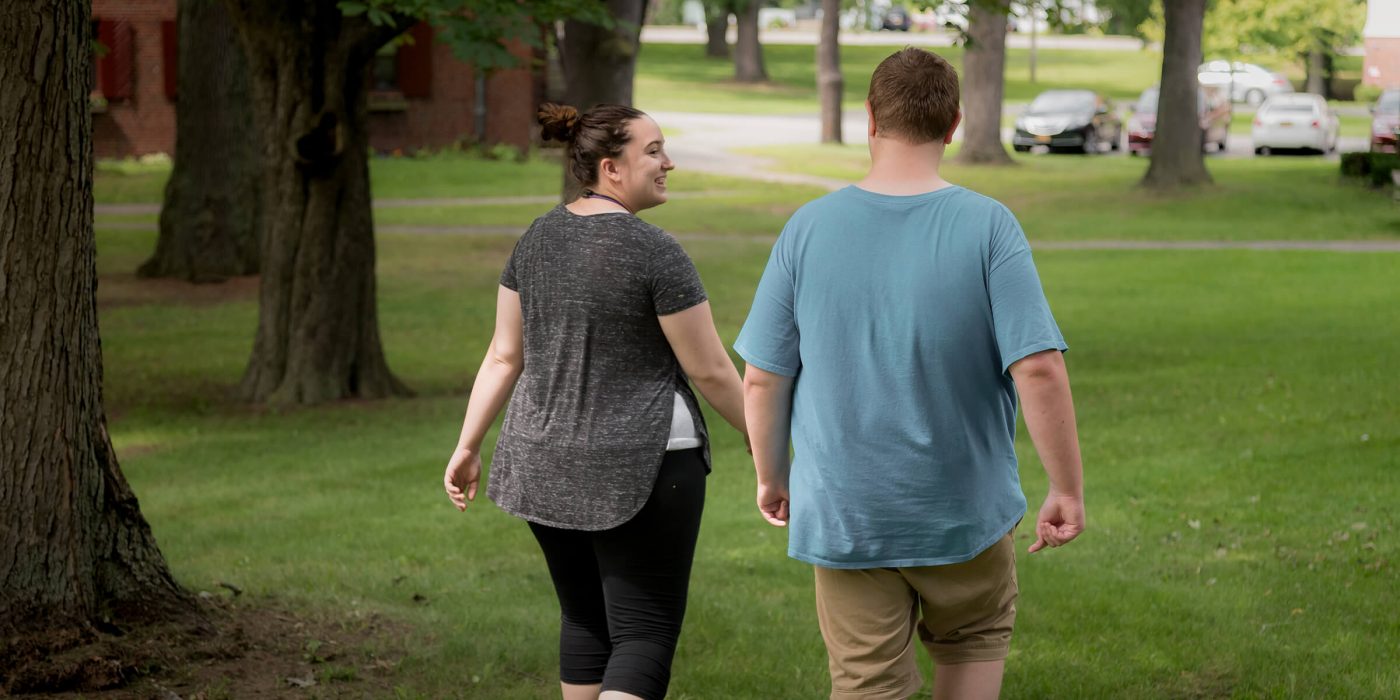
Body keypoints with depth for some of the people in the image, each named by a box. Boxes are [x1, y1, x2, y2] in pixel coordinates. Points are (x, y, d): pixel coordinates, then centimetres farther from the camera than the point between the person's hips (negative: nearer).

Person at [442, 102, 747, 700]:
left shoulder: (538, 239, 4)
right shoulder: (655, 252, -15)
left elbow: (503, 355, 6)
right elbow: (711, 370, -11)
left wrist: (467, 447, 13)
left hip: (547, 465, 7)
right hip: (638, 471, -7)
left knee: (585, 621, 19)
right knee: (646, 633, -3)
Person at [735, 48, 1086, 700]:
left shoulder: (809, 229, -7)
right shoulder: (988, 228, -12)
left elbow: (762, 379, -4)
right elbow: (1039, 369, -18)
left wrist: (771, 477, 12)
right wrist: (1067, 489, -8)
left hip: (843, 516, 1)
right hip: (963, 509, 0)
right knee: (976, 641, 25)